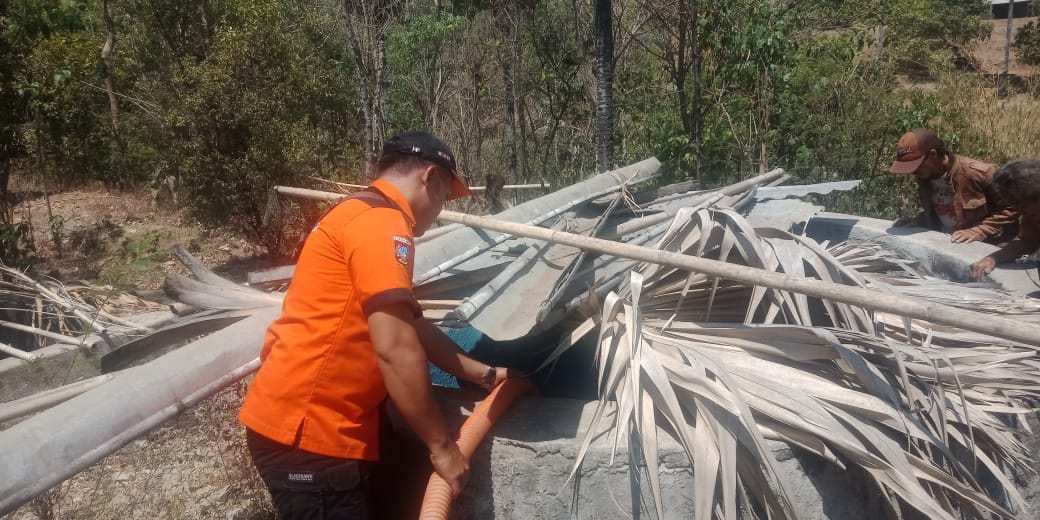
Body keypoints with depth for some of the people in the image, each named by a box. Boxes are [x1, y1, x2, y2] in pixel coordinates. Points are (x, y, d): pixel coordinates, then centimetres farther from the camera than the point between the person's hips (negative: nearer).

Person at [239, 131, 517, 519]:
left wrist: (483, 374, 25)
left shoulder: (362, 218, 17)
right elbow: (396, 350, -24)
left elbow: (414, 328, 22)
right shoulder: (381, 222, -17)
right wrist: (441, 445, -15)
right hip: (306, 431, -10)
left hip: (315, 422, 10)